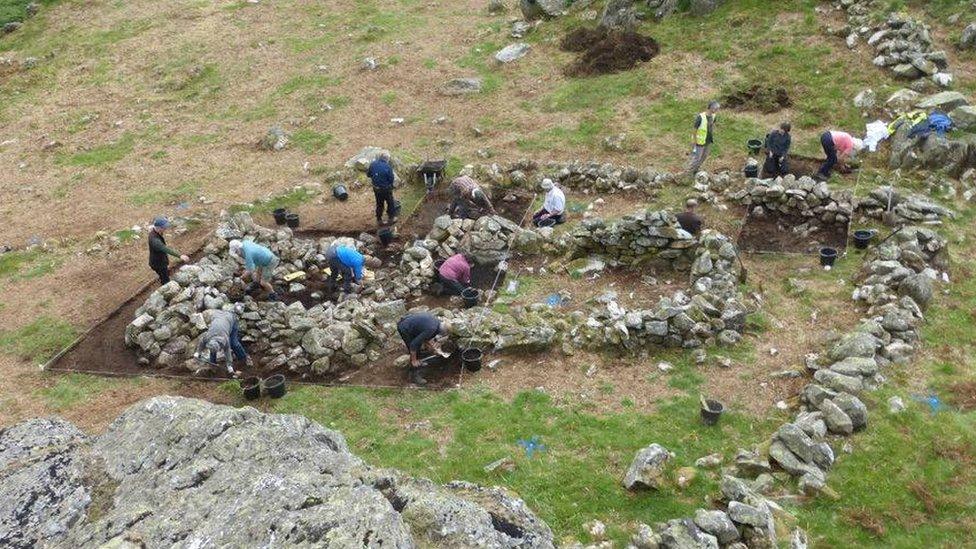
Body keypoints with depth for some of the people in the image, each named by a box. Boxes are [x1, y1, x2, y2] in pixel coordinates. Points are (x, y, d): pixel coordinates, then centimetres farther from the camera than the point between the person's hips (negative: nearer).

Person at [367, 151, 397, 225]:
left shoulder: (373, 164, -11)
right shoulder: (388, 167, -26)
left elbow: (368, 174, 2)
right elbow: (391, 179, -19)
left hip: (376, 188, 5)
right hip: (386, 189, -5)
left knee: (379, 204, 21)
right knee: (390, 203, 19)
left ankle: (379, 220, 31)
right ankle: (391, 218, 32)